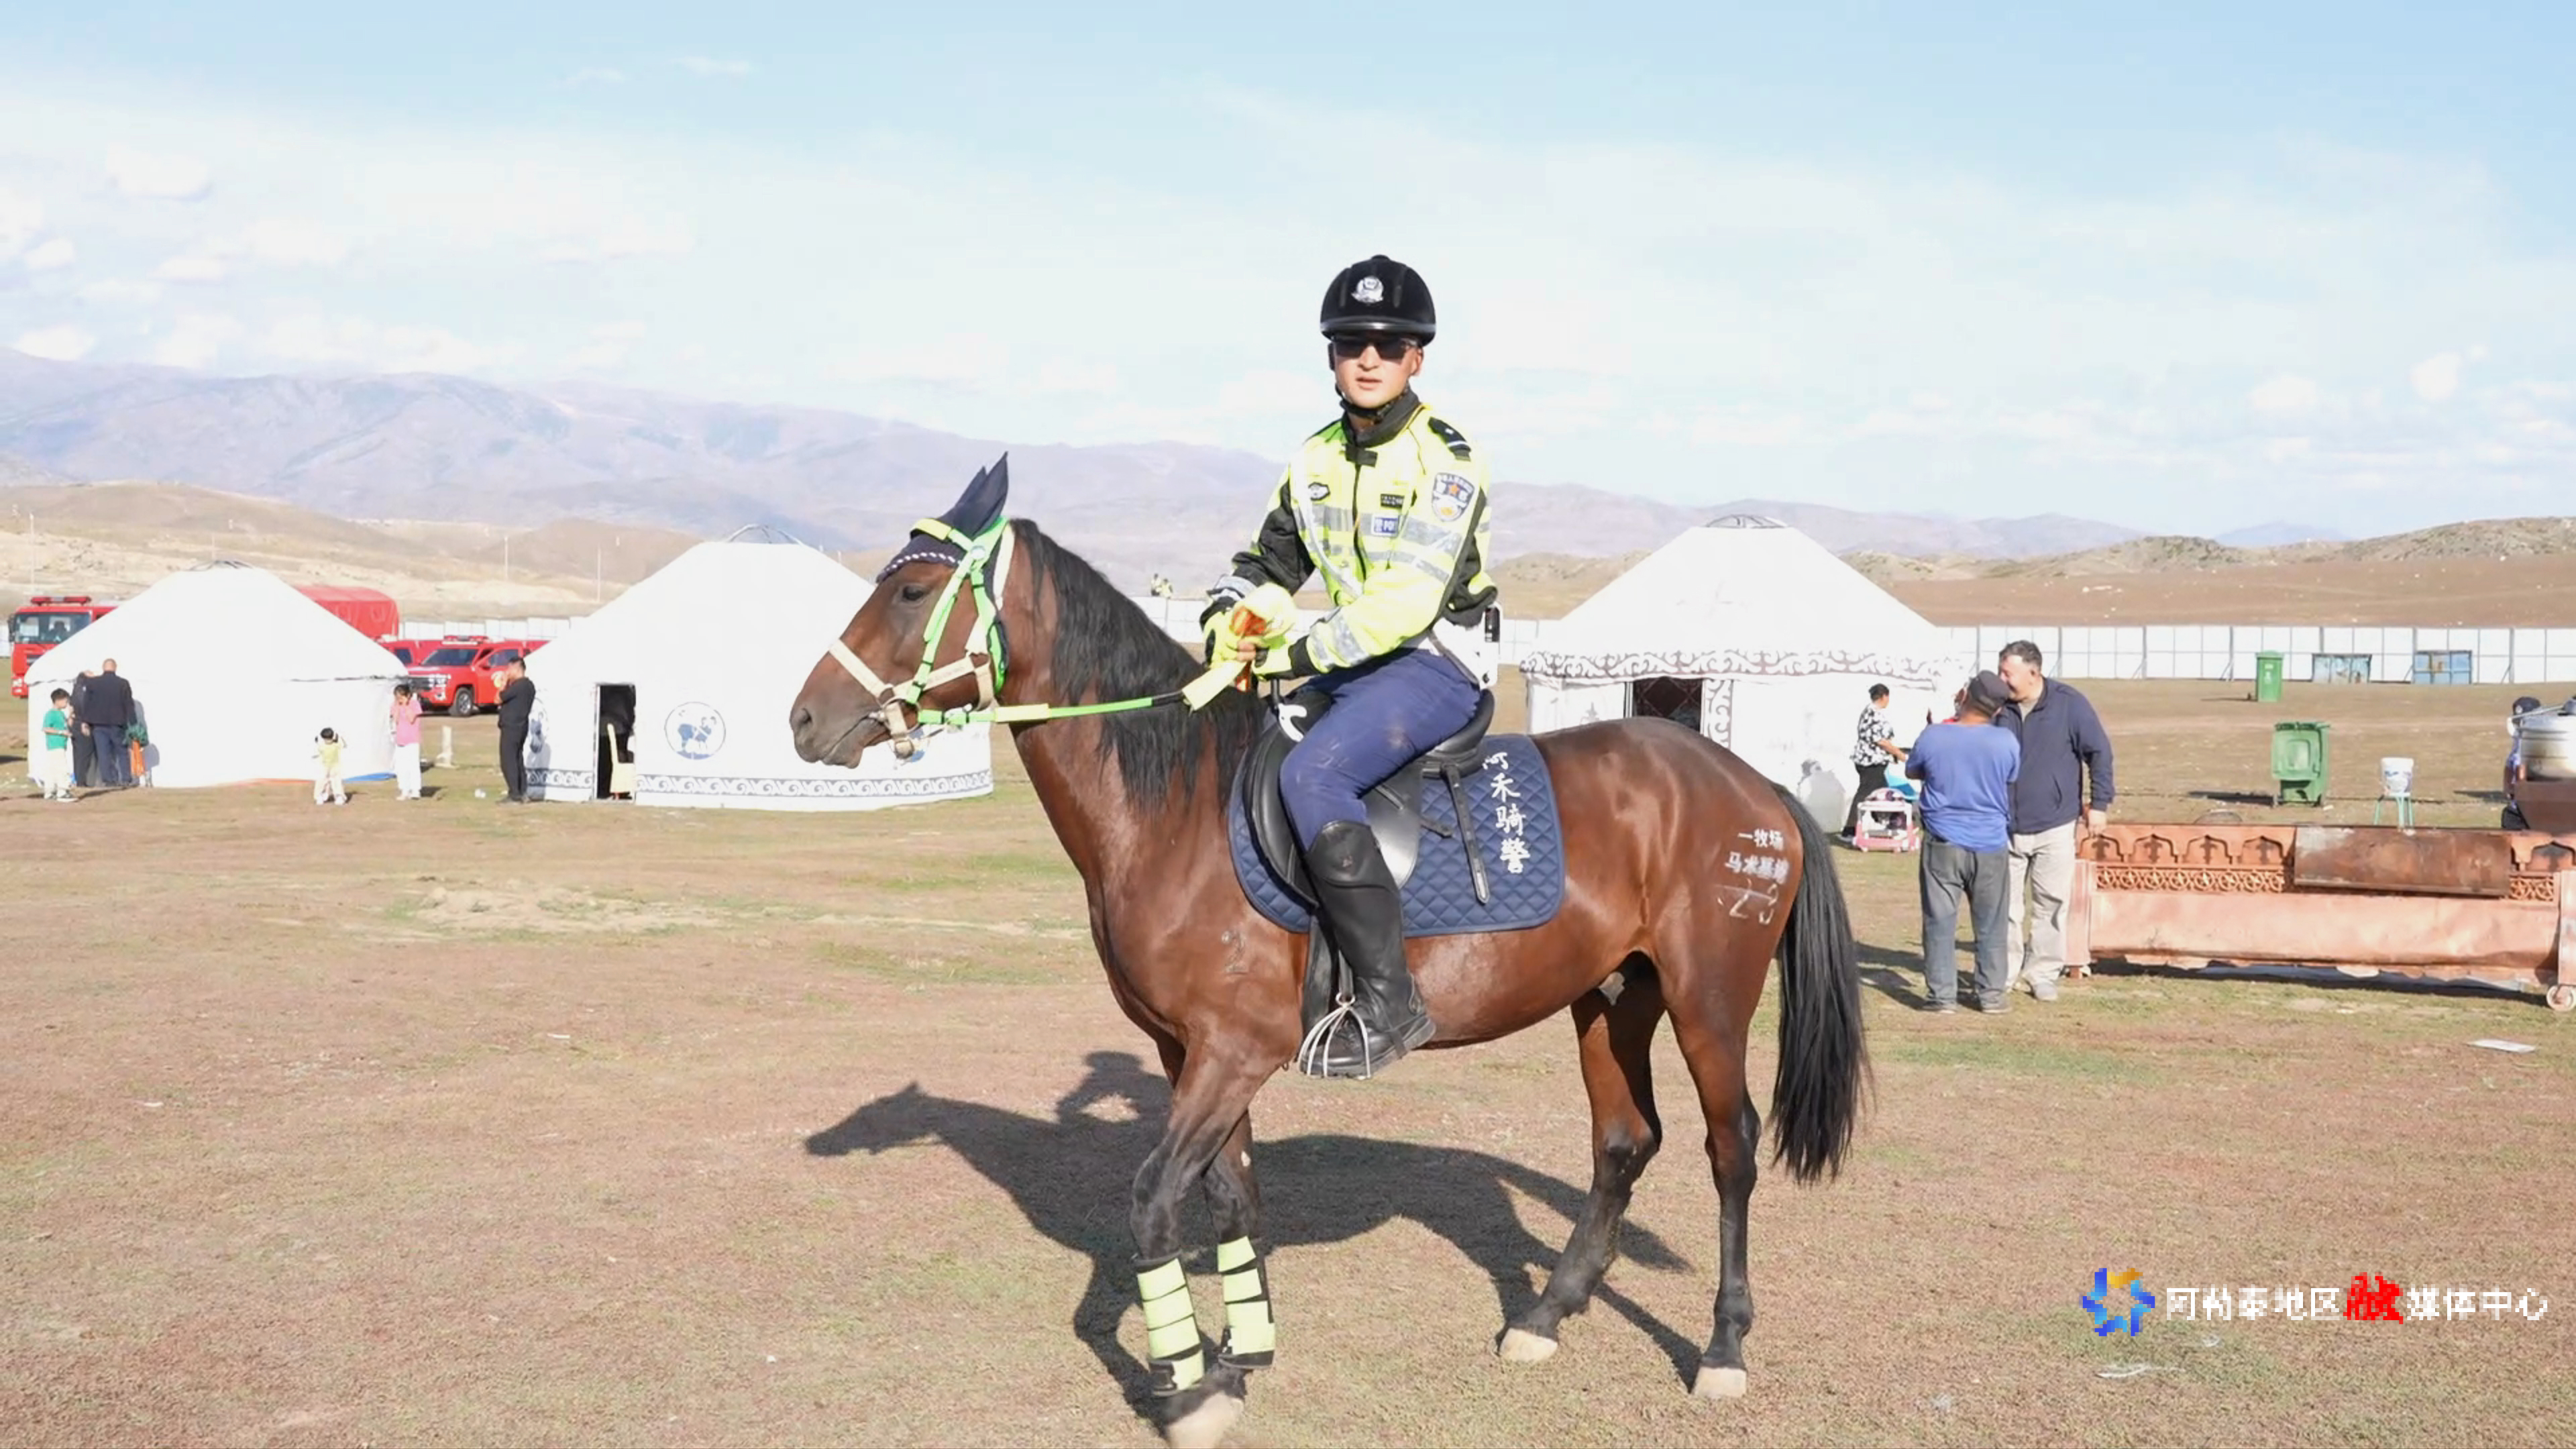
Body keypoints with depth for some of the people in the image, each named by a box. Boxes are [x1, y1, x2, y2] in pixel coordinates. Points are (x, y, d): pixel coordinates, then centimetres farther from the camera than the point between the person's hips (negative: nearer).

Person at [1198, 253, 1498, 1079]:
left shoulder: (1446, 459, -12)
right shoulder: (1316, 459, 12)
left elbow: (1408, 600, -22)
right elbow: (1270, 563, 18)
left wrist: (1295, 655, -25)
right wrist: (1229, 618, -5)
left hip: (1437, 666, -8)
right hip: (1344, 664, 8)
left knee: (1310, 773, -31)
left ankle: (1388, 1001, -28)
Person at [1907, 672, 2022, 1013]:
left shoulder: (1932, 737, -10)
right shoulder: (2006, 742, -8)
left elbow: (1912, 771, 8)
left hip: (1943, 844, -1)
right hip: (1991, 846, 1)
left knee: (1940, 921, 5)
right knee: (1990, 924, 12)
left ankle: (1941, 995, 6)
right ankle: (1992, 994, 17)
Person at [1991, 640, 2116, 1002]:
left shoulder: (2069, 703, -7)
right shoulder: (1997, 707, 0)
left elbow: (2099, 752, -2)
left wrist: (2099, 802, -3)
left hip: (2054, 826, -2)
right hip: (2003, 826, 2)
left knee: (2051, 903, 4)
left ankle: (2042, 972, 14)